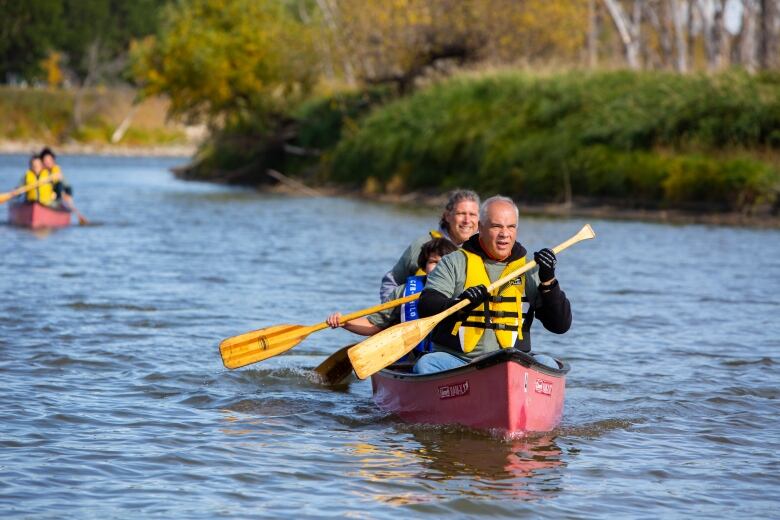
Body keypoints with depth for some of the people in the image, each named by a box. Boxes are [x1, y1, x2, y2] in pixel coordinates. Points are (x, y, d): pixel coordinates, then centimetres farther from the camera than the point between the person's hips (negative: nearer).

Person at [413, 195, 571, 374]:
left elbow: (561, 325, 9)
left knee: (547, 365, -25)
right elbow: (425, 309, -5)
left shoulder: (530, 271, 13)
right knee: (425, 365, -30)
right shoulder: (454, 263, 8)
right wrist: (458, 305, -24)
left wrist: (548, 281, -4)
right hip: (455, 358, -2)